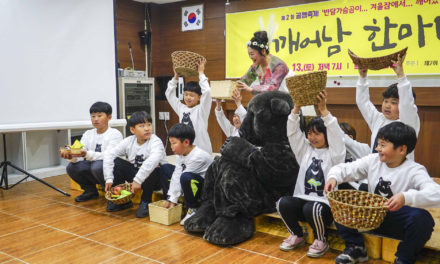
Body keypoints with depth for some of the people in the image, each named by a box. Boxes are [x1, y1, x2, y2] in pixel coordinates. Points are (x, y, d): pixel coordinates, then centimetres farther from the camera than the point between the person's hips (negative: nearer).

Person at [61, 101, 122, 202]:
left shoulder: (115, 134, -10)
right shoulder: (88, 134, 9)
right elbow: (80, 154, -3)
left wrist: (87, 154, -38)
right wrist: (71, 156, -27)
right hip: (92, 166, 6)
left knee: (98, 166, -35)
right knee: (71, 167, -17)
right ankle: (90, 191, 8)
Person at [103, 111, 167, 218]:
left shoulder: (155, 142, -21)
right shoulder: (128, 141, -5)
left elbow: (153, 160, -40)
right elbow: (109, 155, -7)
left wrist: (138, 180, -44)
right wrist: (109, 179, -15)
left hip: (155, 179, -5)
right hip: (136, 175, 5)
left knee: (153, 169, -36)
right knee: (116, 162, -11)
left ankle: (146, 201, -11)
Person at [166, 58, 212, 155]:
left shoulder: (201, 110, -6)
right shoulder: (181, 109, 9)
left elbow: (207, 92, -20)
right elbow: (170, 94, 15)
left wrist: (201, 73, -11)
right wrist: (176, 76, 9)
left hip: (201, 151, -5)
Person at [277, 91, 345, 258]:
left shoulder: (334, 154, -2)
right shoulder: (305, 150, 10)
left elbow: (335, 134, -20)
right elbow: (293, 133, -1)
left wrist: (323, 110, -31)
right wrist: (296, 108, -15)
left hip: (325, 204, -4)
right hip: (303, 199, 5)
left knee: (311, 209, -36)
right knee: (283, 203, -24)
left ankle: (321, 241, -4)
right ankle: (297, 236, 4)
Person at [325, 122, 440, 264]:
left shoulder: (414, 171, -17)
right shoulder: (373, 160, -3)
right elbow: (346, 168, 0)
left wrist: (406, 198, -51)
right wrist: (333, 177, -23)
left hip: (399, 222, -4)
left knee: (422, 218, -35)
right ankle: (356, 248, 9)